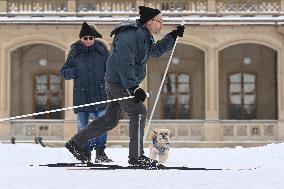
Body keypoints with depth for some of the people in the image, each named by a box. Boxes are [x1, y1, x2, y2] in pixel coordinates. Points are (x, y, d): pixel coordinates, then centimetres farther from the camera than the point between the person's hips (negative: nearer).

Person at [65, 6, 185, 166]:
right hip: (119, 82, -11)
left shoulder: (145, 36, 13)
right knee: (138, 112, -10)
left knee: (111, 119, 14)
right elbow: (124, 64, -29)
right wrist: (133, 88, -32)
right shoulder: (131, 36, -21)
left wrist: (173, 36, 22)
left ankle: (76, 143, 20)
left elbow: (156, 51, 31)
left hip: (119, 82, 11)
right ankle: (136, 156, -7)